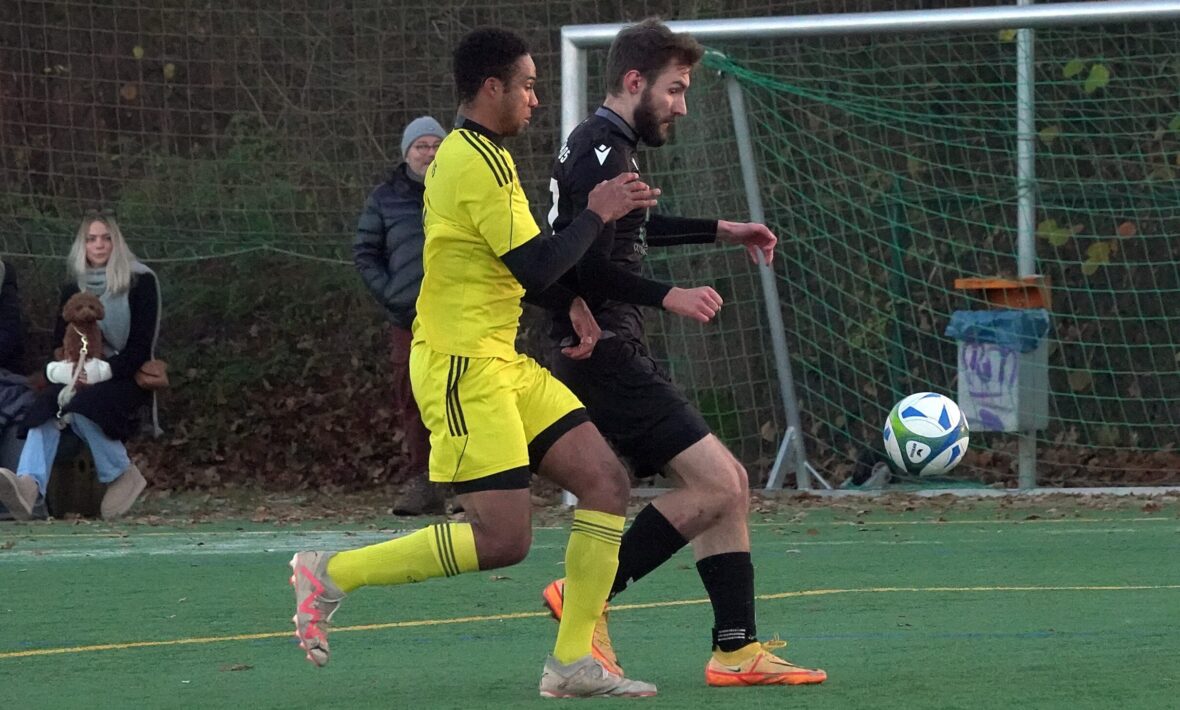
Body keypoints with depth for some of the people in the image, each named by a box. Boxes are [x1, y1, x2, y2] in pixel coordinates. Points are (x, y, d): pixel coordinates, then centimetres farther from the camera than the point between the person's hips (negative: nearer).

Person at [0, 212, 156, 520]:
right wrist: (66, 371, -10)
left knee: (80, 407, -36)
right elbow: (60, 342, 13)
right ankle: (28, 484, -53)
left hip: (127, 377, -4)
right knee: (47, 405, -30)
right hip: (80, 377, 4)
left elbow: (141, 345, -7)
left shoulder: (140, 282, -1)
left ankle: (123, 475, -18)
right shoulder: (73, 289, 14)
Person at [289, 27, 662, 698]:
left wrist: (571, 302, 8)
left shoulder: (472, 155, 16)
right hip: (461, 367, -10)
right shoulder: (479, 163, -16)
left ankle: (573, 661, 3)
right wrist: (597, 215, -5)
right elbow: (537, 266, -18)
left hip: (502, 364, 10)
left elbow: (520, 261, 24)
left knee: (606, 480, 1)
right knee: (503, 538, -14)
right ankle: (332, 574, -3)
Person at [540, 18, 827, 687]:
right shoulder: (603, 152, -14)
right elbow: (591, 267, -23)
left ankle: (736, 650, 6)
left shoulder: (602, 147, 18)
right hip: (605, 352, -11)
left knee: (730, 484, 8)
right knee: (715, 485, -15)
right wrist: (667, 296, -26)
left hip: (620, 356, 11)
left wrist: (719, 230, 37)